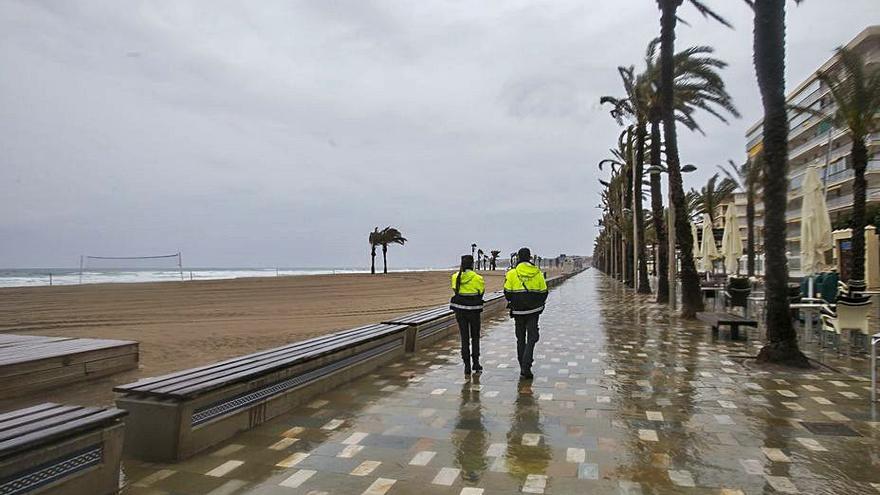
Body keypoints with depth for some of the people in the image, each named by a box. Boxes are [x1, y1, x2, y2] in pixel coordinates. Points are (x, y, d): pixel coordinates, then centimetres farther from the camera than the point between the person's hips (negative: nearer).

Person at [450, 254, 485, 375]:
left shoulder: (455, 277, -2)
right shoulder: (477, 278, -12)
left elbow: (454, 290, 8)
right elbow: (481, 292, -2)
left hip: (460, 310, 2)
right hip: (473, 310, -2)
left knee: (464, 338, 9)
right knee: (475, 337, 16)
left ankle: (467, 366, 7)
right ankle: (476, 363, 16)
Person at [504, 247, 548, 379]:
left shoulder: (512, 273, -5)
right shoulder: (538, 273, 0)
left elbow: (507, 292, -4)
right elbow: (544, 292, 5)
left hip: (518, 310, 0)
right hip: (533, 310, 0)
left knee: (520, 339, 13)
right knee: (532, 338, 4)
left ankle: (523, 368, 18)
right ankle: (526, 366, -10)